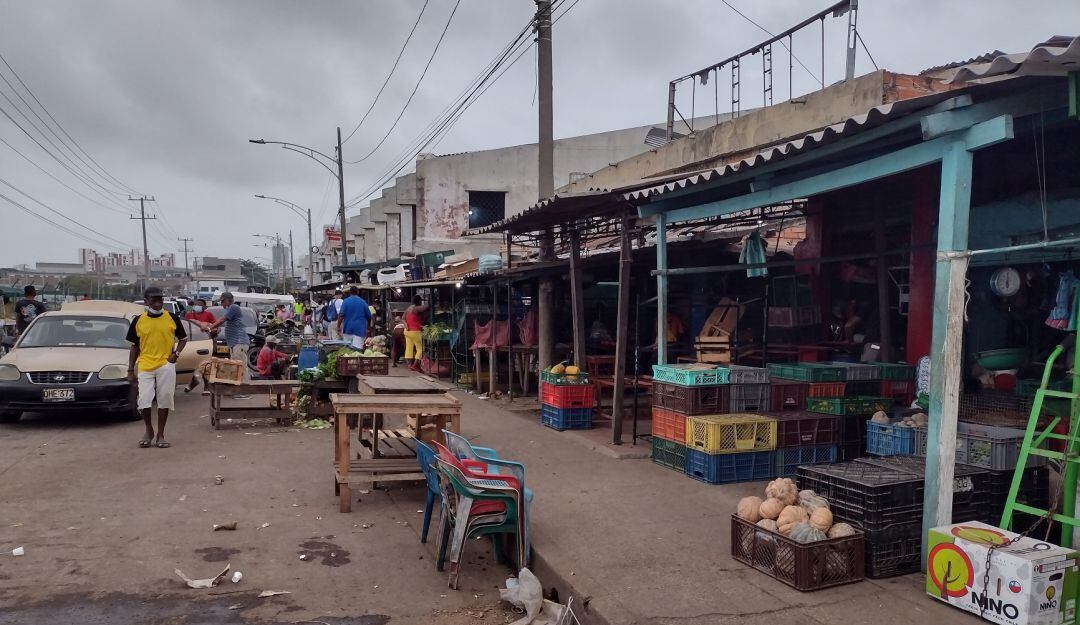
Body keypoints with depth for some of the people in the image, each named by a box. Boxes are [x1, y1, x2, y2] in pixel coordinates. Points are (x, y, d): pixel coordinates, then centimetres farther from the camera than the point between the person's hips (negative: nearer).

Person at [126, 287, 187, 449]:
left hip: (166, 365, 0)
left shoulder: (172, 318, 3)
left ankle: (160, 435, 15)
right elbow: (134, 346, 12)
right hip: (145, 366, 1)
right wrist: (130, 370, 9)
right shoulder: (138, 320, 5)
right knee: (144, 401, -5)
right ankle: (149, 431, 19)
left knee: (164, 400, 2)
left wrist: (176, 353, -4)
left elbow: (183, 338, 14)